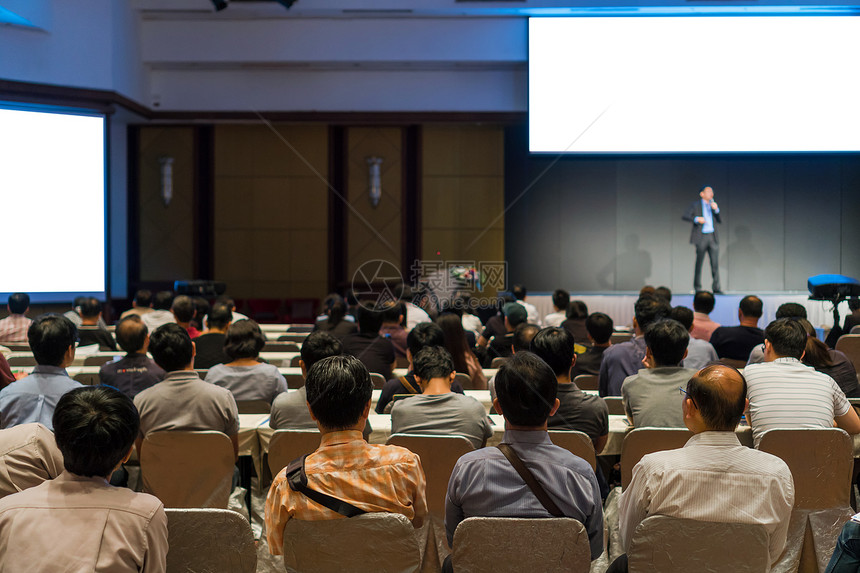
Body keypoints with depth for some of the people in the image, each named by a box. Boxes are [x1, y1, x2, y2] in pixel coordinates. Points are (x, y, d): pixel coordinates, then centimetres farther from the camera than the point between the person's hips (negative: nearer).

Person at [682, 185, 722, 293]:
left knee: (715, 263, -5)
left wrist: (716, 210, -6)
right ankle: (697, 287, 12)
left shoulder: (714, 205, 18)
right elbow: (684, 216, -3)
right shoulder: (695, 205, 7)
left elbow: (720, 220, 9)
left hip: (713, 237, 3)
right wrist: (696, 219, -17)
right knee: (699, 263, 2)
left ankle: (716, 288, -5)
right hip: (701, 237, -3)